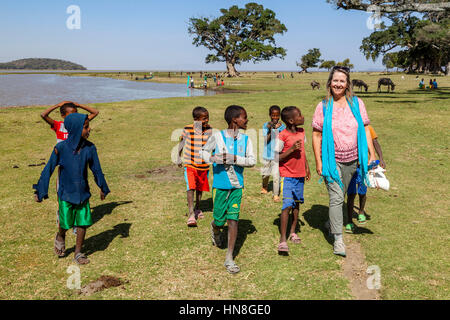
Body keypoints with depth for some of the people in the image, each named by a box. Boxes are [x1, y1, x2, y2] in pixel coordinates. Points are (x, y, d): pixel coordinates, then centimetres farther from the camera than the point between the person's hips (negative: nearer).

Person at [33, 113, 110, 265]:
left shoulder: (90, 148, -8)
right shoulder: (61, 148, -16)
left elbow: (96, 169, 5)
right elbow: (49, 169, -8)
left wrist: (102, 188, 14)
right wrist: (40, 192, -4)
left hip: (83, 193, 3)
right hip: (66, 194, -2)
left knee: (83, 223, 4)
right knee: (66, 223, 7)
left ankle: (78, 253, 23)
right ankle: (60, 237, 43)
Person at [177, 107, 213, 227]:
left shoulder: (209, 129, -5)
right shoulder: (187, 129, -10)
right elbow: (181, 143, 6)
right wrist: (179, 158, 12)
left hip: (203, 166, 3)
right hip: (190, 165, -3)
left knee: (200, 188, 17)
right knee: (191, 188, -16)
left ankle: (197, 209, 39)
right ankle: (191, 214, -14)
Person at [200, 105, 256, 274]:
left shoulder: (245, 139, 2)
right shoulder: (217, 136, -5)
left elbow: (252, 161, -4)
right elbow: (203, 151, 8)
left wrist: (234, 158, -19)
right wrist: (212, 159, -13)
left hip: (237, 185, 2)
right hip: (220, 185, -2)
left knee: (233, 219, -3)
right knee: (220, 220, 7)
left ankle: (229, 258, 6)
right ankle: (215, 229, 46)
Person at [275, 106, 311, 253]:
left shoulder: (301, 132, 7)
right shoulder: (282, 136, -16)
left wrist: (307, 167, 18)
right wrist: (291, 149, -24)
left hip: (300, 175, 7)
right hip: (287, 176, -7)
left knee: (296, 204, 14)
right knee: (287, 205, -12)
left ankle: (293, 232, 29)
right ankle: (282, 240, -8)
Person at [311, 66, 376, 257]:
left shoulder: (357, 103, 1)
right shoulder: (323, 106, -4)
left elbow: (365, 129, 6)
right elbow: (316, 135, -3)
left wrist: (372, 154, 0)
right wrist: (318, 161, -7)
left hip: (352, 159, 3)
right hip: (332, 159, -3)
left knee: (341, 195, 17)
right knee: (336, 197, -7)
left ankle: (331, 223, 41)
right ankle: (338, 239, 0)